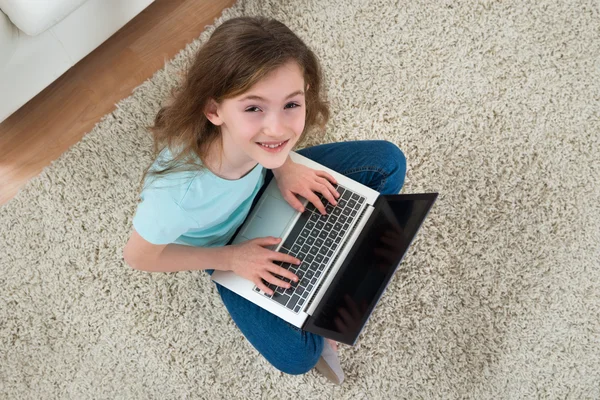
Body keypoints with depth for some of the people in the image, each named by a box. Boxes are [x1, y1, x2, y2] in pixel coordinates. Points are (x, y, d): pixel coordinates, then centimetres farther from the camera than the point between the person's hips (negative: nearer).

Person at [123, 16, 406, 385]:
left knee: (387, 162, -5)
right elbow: (139, 257, -23)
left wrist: (283, 166, -21)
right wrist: (231, 259, -22)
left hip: (264, 182, 4)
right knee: (297, 355, -15)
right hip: (229, 244, -3)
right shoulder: (178, 191, -45)